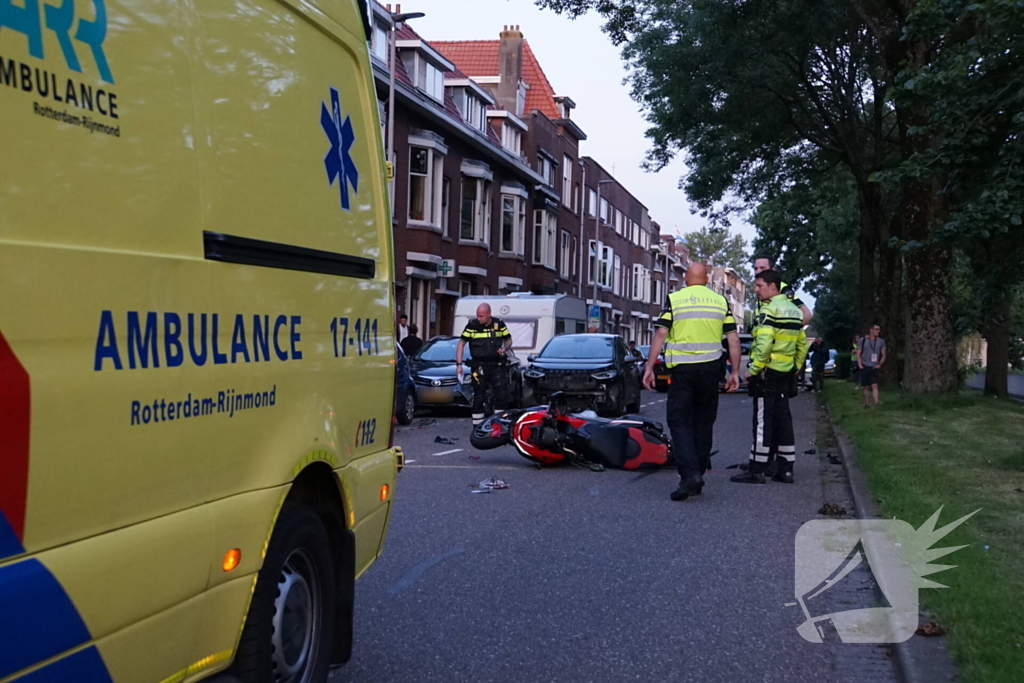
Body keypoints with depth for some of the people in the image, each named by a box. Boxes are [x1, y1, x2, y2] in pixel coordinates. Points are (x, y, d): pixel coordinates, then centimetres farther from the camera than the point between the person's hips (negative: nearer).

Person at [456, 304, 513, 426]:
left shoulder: (499, 324, 2)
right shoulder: (472, 326, -4)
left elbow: (509, 339, 14)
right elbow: (461, 343, 1)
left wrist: (505, 348, -9)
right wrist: (459, 364, -6)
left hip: (497, 365, 2)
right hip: (479, 366, -2)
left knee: (502, 395, -1)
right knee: (478, 397, 3)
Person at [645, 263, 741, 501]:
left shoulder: (674, 299, 0)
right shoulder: (720, 301, 8)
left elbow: (660, 334, -7)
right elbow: (733, 339, 5)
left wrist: (649, 367, -5)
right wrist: (735, 372, 10)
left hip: (683, 369, -3)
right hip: (711, 369, 3)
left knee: (679, 421, 0)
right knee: (703, 422, 13)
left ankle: (689, 474, -18)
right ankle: (698, 476, 16)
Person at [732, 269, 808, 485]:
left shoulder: (769, 310, -14)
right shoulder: (793, 310, 15)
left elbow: (763, 345, -23)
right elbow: (802, 344, 18)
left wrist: (753, 370, -16)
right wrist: (795, 368, 22)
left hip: (767, 373, -9)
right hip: (786, 374, 9)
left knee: (763, 421, -6)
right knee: (783, 420, 11)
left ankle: (756, 470, -3)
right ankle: (785, 469, 13)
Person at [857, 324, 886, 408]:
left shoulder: (881, 341, 6)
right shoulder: (863, 340, 4)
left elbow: (883, 355, 10)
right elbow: (858, 353, 7)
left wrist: (880, 364, -5)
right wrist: (860, 364, -5)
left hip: (875, 367, 0)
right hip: (865, 366, 1)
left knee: (874, 385, -15)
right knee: (866, 387, 6)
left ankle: (876, 403, -22)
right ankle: (867, 403, 15)